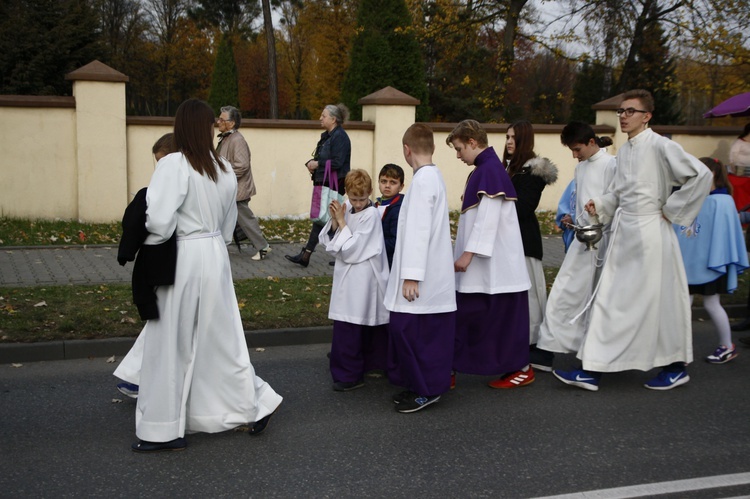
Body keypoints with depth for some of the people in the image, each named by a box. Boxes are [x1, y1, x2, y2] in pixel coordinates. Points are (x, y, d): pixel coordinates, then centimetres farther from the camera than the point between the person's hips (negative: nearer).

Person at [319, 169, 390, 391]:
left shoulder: (371, 215, -14)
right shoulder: (347, 209, 7)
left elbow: (351, 250, -17)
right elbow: (328, 241, 5)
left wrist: (341, 221, -12)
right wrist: (334, 220, -10)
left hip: (362, 278, -7)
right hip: (347, 275, 7)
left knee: (349, 326, -6)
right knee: (365, 324, 16)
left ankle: (349, 374, 4)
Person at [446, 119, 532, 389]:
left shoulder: (490, 169, -17)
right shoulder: (483, 169, 13)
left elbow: (488, 218, -23)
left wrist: (468, 253, -22)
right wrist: (465, 254, 20)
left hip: (495, 263, -10)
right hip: (483, 265, 10)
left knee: (503, 315, 1)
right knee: (465, 315, 11)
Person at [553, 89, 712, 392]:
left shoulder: (660, 146, -11)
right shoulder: (623, 151, 12)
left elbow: (702, 175, -16)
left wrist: (672, 210, -12)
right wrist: (599, 205, 1)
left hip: (650, 233, -8)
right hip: (623, 233, 8)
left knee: (660, 300, 3)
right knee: (608, 300, 6)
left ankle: (677, 367, 22)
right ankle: (592, 371, 11)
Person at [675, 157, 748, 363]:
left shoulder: (721, 201, -13)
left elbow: (723, 232, -14)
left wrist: (716, 261, -15)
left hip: (707, 263, -6)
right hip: (687, 261, 6)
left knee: (711, 304, 5)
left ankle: (727, 346, 23)